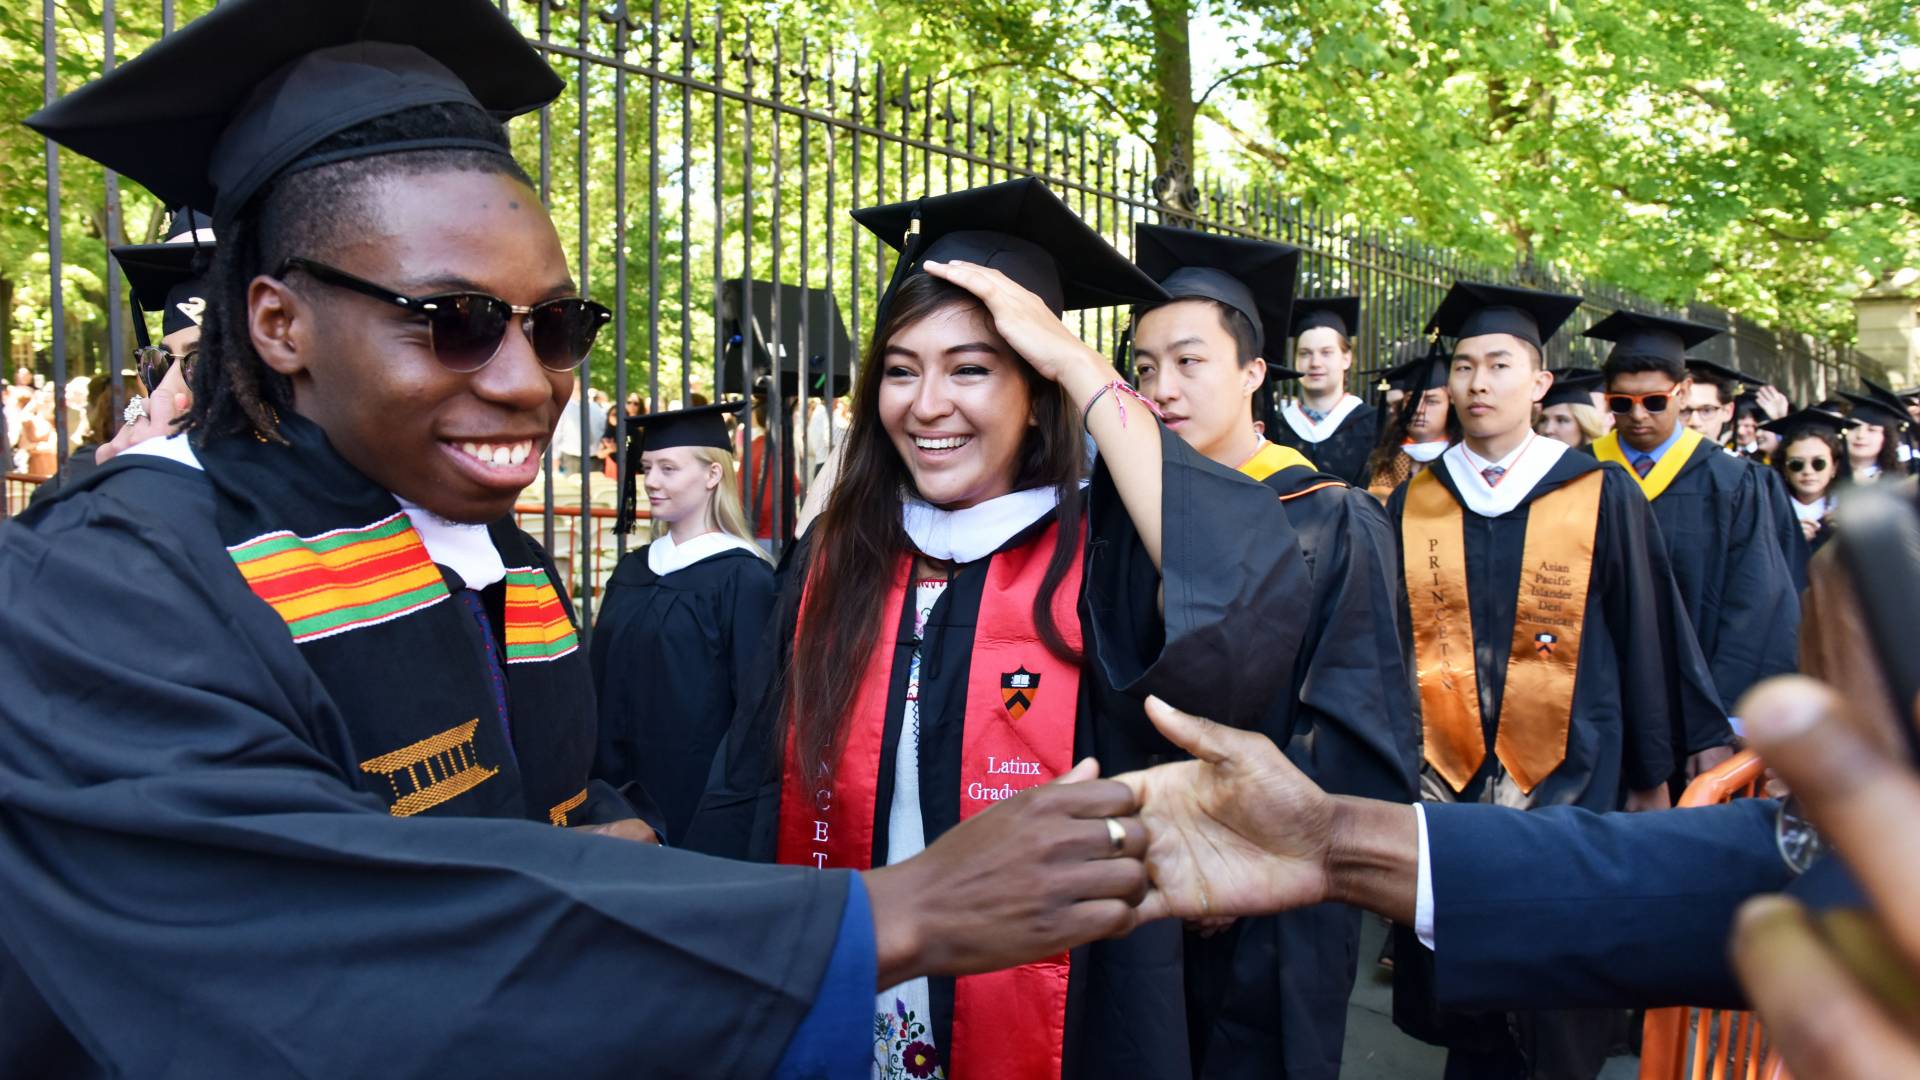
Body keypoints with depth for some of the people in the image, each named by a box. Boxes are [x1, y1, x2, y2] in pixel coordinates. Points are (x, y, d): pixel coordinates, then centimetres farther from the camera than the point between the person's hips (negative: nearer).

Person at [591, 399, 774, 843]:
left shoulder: (743, 578, -12)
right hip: (621, 787, 6)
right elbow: (604, 680, 14)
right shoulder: (633, 570, 7)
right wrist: (602, 773, 11)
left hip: (698, 788, -6)